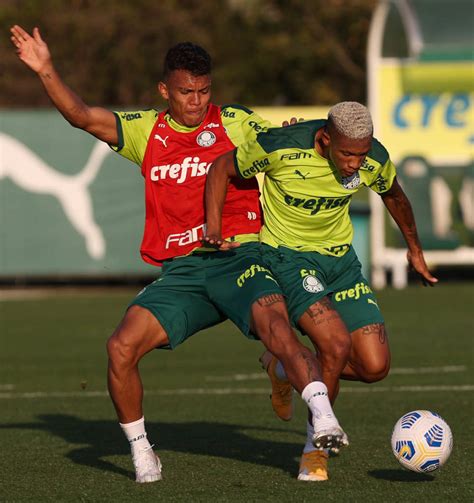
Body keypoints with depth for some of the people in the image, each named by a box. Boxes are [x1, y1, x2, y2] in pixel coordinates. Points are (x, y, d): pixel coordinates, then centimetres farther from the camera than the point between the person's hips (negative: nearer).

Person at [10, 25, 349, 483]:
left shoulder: (236, 124, 8)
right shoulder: (145, 131, 15)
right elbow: (81, 116, 9)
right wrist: (46, 71, -2)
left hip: (239, 257, -3)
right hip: (181, 271, 3)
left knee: (275, 325, -32)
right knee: (121, 346, -14)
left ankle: (323, 417, -41)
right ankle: (140, 452, 3)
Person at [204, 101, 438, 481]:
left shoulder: (375, 160, -13)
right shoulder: (279, 147, -25)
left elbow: (393, 195, 11)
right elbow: (221, 170, -8)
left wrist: (415, 251, 24)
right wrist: (213, 230, -18)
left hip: (340, 259, 5)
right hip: (287, 256, -5)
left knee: (375, 367, -7)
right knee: (337, 343, -26)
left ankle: (286, 367, 22)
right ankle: (316, 447, -3)